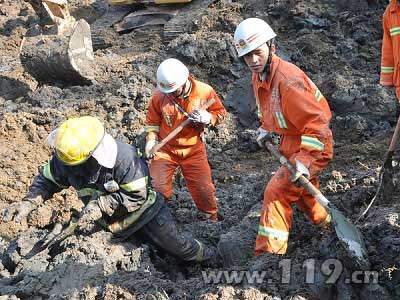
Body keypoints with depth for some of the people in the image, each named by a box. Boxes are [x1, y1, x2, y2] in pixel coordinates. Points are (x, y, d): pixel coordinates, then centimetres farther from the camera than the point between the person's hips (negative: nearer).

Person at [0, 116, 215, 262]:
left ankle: (208, 256, 40)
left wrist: (101, 205, -37)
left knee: (178, 246, 11)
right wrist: (28, 203, -25)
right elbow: (47, 180, -7)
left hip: (145, 210, -3)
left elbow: (138, 196, -29)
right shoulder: (64, 161, -25)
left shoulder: (124, 157, -38)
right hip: (118, 221, 3)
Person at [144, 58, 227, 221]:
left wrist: (208, 118, -23)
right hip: (165, 149, 0)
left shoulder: (204, 91, -16)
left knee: (203, 188, 6)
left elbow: (220, 112, -2)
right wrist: (151, 138, -11)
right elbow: (152, 120, 3)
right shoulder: (159, 95, -15)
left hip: (193, 150, 0)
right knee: (157, 188, -3)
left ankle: (211, 217, 30)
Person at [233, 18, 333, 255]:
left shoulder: (288, 79, -31)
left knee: (277, 192, -14)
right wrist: (265, 129, 3)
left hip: (313, 146, -10)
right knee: (302, 189, 27)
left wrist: (305, 161, -34)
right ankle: (325, 223, 51)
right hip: (291, 143, 10)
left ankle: (269, 251, -8)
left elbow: (317, 122, -31)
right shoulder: (258, 77, 0)